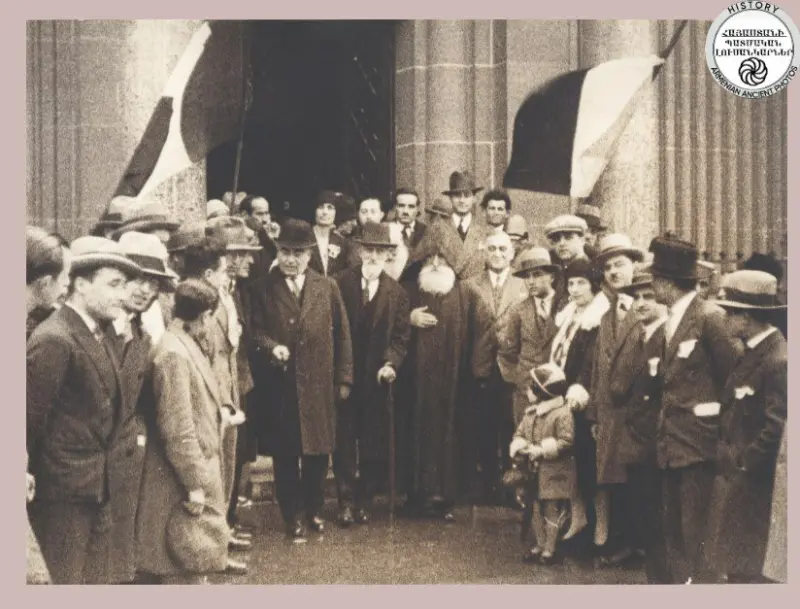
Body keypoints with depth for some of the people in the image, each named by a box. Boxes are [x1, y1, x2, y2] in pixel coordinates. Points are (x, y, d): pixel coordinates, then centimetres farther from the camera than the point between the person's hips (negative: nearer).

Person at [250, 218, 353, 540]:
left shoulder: (327, 287, 4)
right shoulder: (265, 289, 1)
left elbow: (342, 335, 6)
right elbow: (255, 330, 4)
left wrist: (343, 379, 3)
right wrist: (270, 346, -17)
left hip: (319, 385, 1)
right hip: (280, 385, -1)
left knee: (318, 450, 8)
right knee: (284, 454, 6)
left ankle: (314, 509, 27)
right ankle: (292, 515, 19)